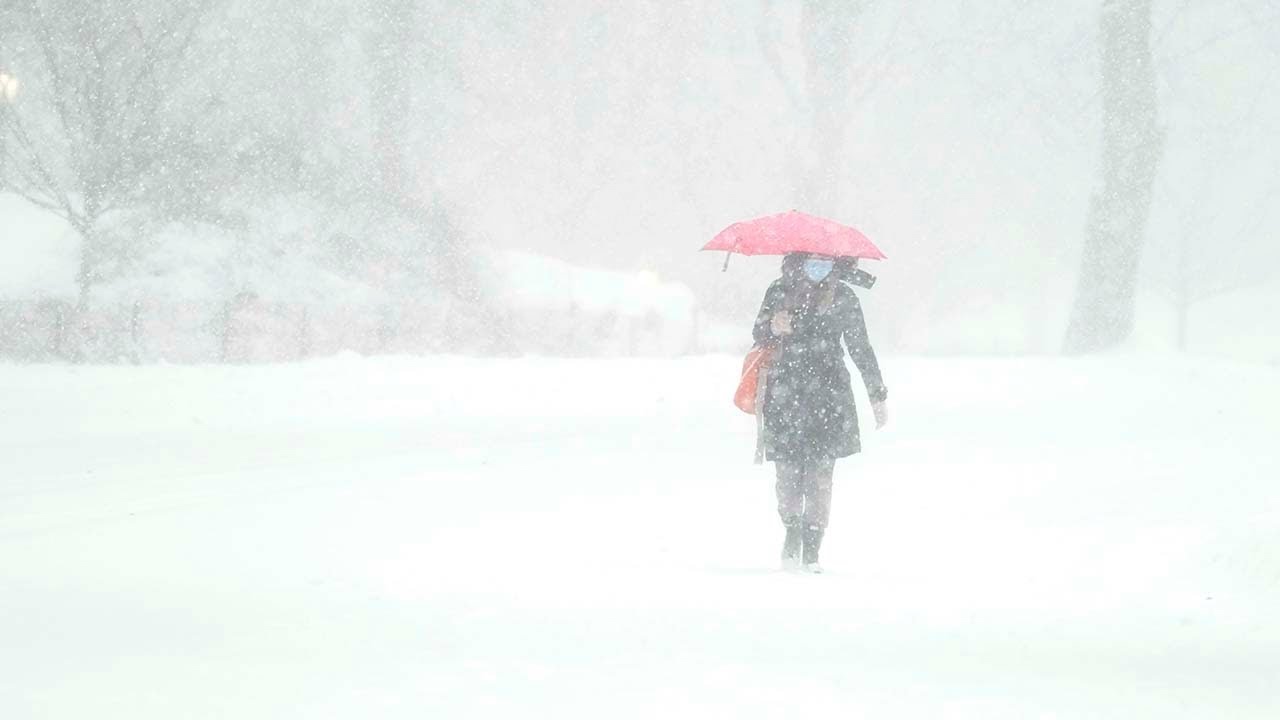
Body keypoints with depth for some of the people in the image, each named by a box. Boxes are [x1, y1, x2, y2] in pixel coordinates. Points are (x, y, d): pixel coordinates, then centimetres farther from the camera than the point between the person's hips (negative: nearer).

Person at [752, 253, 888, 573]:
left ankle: (812, 549, 1)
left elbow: (861, 349, 13)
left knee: (820, 473, -6)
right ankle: (792, 532, 21)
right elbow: (758, 333, 12)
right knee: (788, 471, -3)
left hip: (828, 395, -1)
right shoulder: (781, 290, 7)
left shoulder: (842, 297, 6)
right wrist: (773, 328, -13)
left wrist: (878, 396, 14)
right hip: (785, 396, 1)